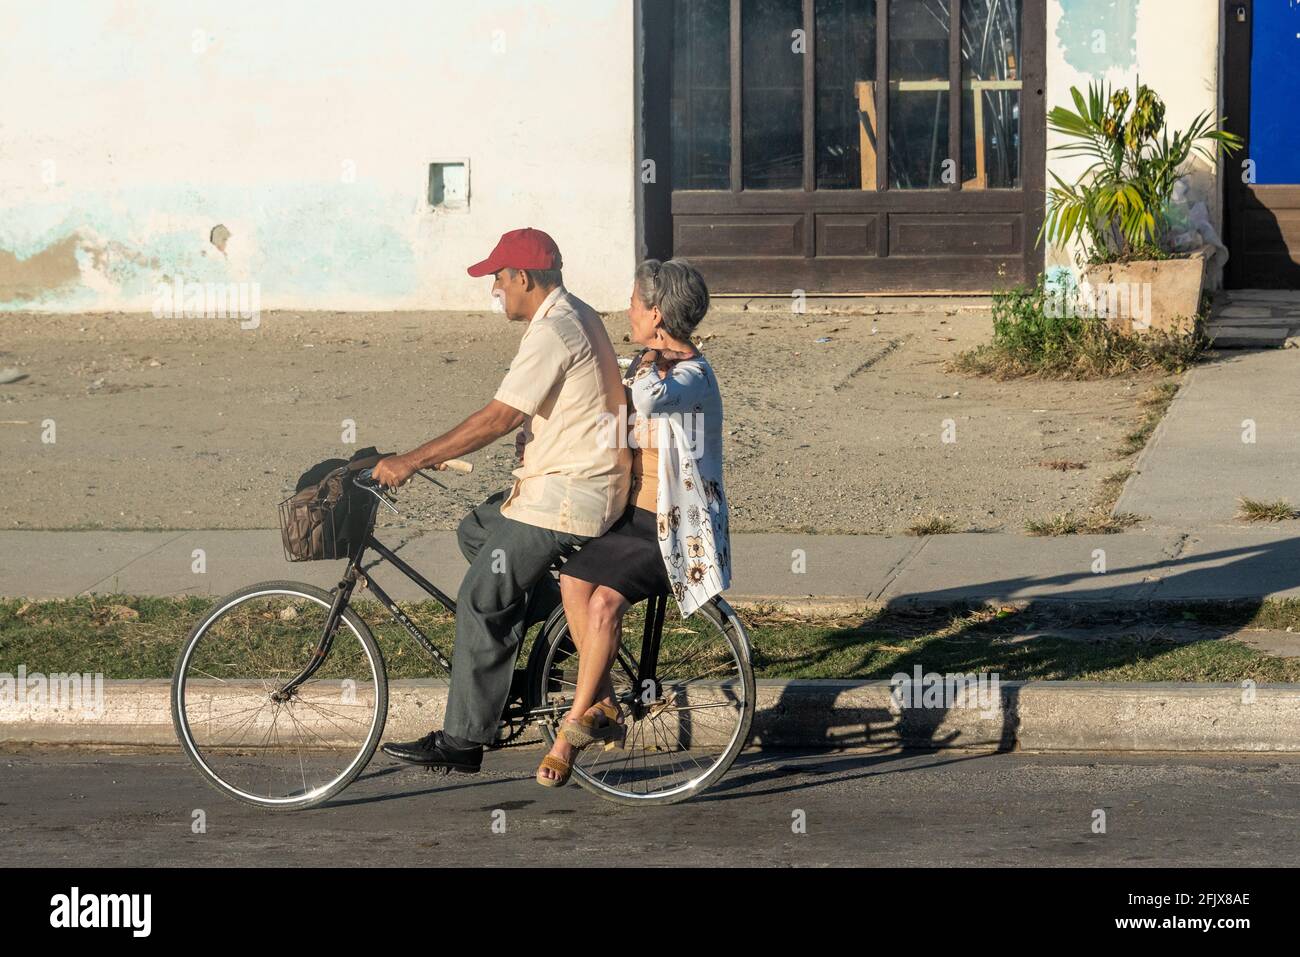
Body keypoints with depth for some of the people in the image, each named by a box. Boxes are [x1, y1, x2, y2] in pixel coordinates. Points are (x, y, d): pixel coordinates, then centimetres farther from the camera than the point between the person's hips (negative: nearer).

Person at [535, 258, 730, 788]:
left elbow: (650, 398, -40)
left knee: (605, 601, -26)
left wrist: (655, 361, -19)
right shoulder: (646, 366, 12)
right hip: (630, 515, 8)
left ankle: (575, 723, -14)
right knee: (573, 581, -18)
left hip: (674, 529, -8)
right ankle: (604, 707, -9)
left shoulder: (693, 376, -16)